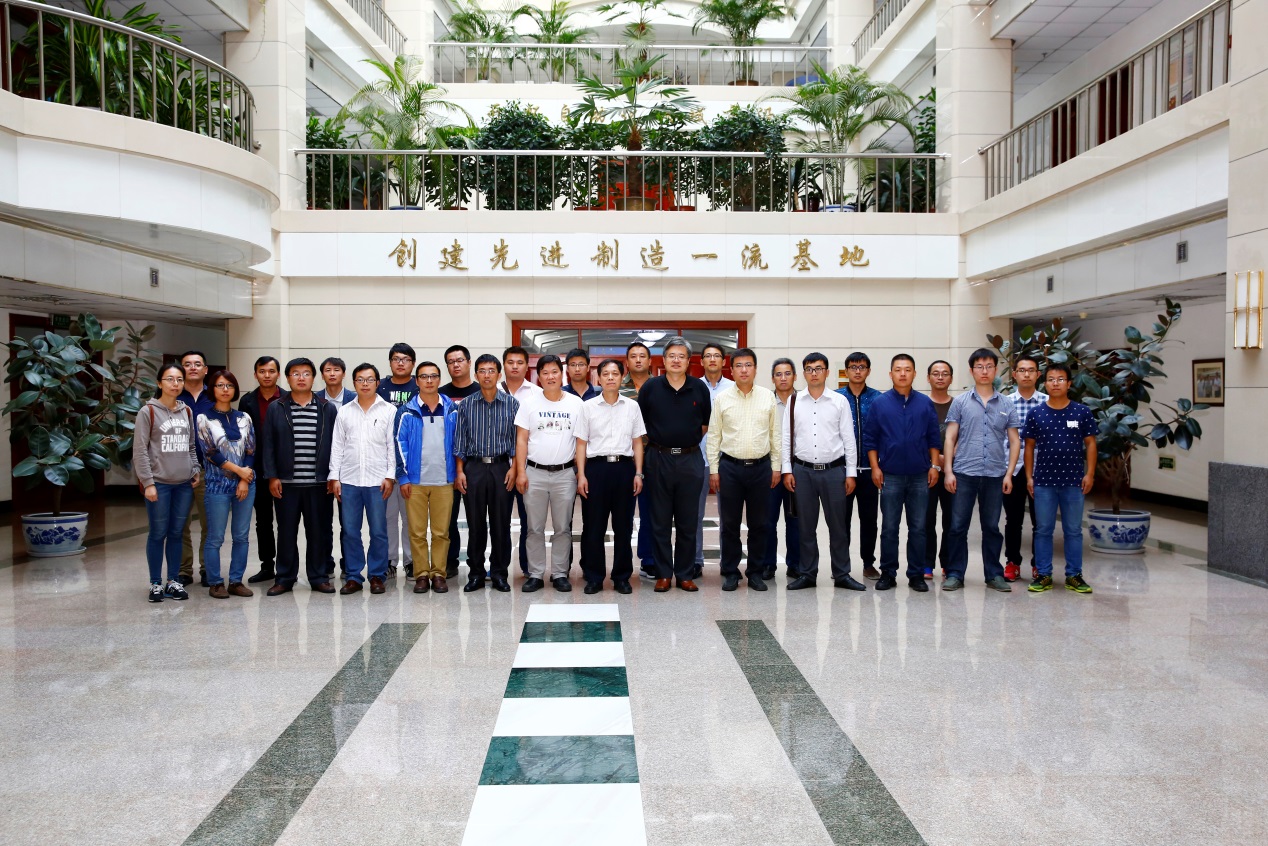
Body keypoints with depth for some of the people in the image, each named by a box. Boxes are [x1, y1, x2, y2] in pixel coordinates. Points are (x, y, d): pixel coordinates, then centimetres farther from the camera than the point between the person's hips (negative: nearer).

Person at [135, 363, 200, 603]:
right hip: (158, 483, -4)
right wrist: (148, 482, -11)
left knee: (176, 533, 9)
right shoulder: (148, 411, -4)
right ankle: (155, 584, 13)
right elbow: (139, 450, -6)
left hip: (184, 484, 4)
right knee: (158, 533, 2)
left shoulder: (187, 412, 11)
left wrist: (195, 471, 7)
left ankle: (174, 581, 18)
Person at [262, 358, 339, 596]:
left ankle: (318, 577, 17)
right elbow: (269, 445, 3)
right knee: (286, 531, 7)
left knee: (318, 531, 6)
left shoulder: (328, 410, 5)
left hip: (318, 482, 0)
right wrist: (272, 477, -4)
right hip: (286, 482, 0)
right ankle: (285, 578, 17)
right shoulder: (277, 409, 5)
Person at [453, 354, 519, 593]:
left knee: (501, 524, 2)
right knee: (475, 524, 5)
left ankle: (499, 573, 13)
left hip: (502, 467, -1)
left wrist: (513, 468, -5)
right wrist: (460, 471, 1)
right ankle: (476, 573, 14)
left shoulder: (512, 403, 3)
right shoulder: (466, 405, 6)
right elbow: (460, 441, 7)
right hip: (474, 467, 1)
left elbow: (517, 439, 3)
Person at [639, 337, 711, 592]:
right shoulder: (650, 387, 0)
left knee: (688, 522, 6)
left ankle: (685, 574, 15)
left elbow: (706, 423, 13)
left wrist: (689, 440, 9)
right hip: (659, 459, -1)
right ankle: (663, 573, 14)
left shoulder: (699, 388, 3)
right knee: (660, 521, 5)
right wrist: (652, 444, 4)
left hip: (690, 459, 1)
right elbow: (639, 422, 7)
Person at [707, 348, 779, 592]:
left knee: (758, 524, 7)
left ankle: (756, 572, 19)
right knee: (729, 524, 5)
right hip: (730, 467, -1)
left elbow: (776, 434, 7)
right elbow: (713, 436, 3)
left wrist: (776, 467, 4)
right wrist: (713, 470, -1)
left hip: (761, 467, 1)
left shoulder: (768, 396, 4)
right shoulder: (721, 399, 1)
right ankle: (730, 573, 16)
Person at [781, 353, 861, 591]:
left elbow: (849, 439, 1)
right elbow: (785, 438, 5)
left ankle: (842, 574, 17)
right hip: (803, 470, 1)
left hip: (834, 470, -1)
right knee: (806, 526, 9)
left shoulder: (840, 401, 1)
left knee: (837, 525, 6)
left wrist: (851, 473, -1)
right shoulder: (793, 401, 4)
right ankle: (807, 574, 19)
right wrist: (787, 470, 0)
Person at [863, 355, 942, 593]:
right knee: (889, 528, 4)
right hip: (890, 476, -1)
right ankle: (888, 573, 13)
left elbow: (934, 438, 7)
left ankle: (916, 575, 15)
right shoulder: (880, 403, 1)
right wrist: (875, 468, -4)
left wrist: (934, 466, 0)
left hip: (920, 476, 1)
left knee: (918, 528, 6)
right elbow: (870, 439, 2)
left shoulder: (925, 403, 5)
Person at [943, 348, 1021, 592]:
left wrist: (1009, 473, 0)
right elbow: (950, 438, 1)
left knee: (991, 527, 10)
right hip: (964, 473, -1)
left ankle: (994, 574, 20)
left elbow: (1014, 441, 8)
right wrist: (948, 471, -6)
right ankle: (955, 574, 10)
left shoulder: (1006, 404, 8)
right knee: (958, 526, 2)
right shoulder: (960, 402, 3)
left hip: (995, 475, 2)